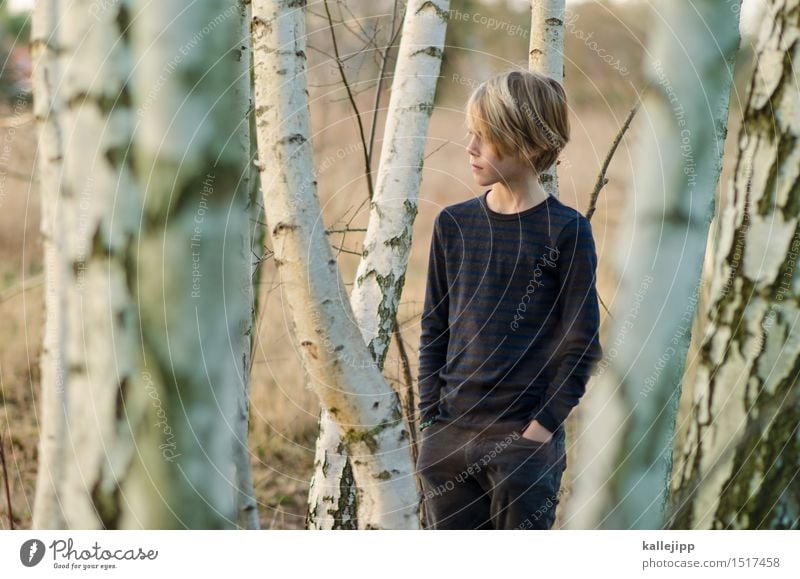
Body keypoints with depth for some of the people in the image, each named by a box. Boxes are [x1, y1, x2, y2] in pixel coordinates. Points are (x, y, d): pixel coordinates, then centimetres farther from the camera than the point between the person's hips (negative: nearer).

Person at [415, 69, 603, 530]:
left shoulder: (565, 231, -6)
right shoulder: (454, 224, 7)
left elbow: (581, 344, -5)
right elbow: (434, 331, 12)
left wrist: (542, 428, -11)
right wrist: (430, 423, 4)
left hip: (525, 440, -4)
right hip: (450, 438, 5)